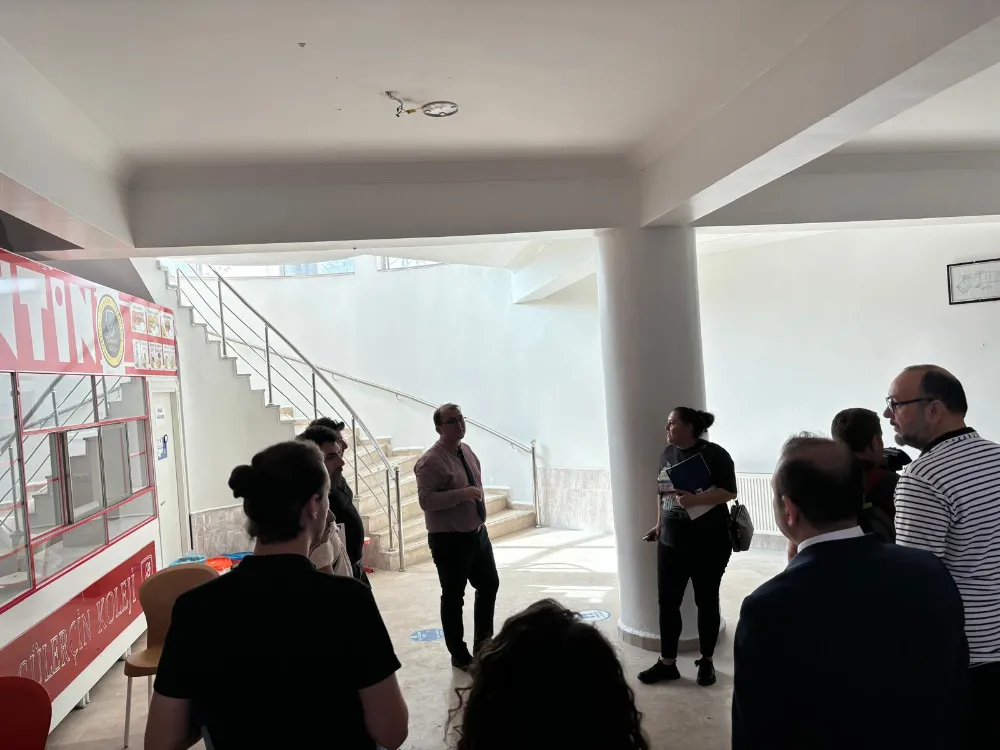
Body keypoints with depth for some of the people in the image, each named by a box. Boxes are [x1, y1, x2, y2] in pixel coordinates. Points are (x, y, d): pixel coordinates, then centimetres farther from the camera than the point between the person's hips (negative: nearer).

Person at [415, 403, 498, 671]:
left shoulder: (466, 450, 7)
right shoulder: (431, 461, -19)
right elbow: (426, 500, -27)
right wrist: (461, 494, -33)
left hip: (477, 533, 9)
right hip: (449, 540, -8)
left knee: (489, 585, 18)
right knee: (453, 596, 5)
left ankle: (483, 641, 37)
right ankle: (459, 654, 21)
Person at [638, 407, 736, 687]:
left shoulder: (714, 454, -11)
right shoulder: (668, 453, 7)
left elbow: (729, 492, -17)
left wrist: (694, 499, -28)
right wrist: (659, 524, 16)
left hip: (709, 544, -5)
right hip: (670, 543, 5)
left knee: (706, 602, 9)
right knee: (667, 602, 6)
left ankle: (706, 662, 24)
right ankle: (667, 663, 19)